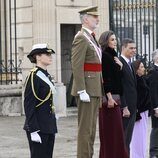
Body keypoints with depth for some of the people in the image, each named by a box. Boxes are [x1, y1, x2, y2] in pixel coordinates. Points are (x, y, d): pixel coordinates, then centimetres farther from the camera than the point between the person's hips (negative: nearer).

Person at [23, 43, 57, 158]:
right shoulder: (34, 77, -13)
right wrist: (33, 131, -20)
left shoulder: (47, 76, 14)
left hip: (49, 126, 8)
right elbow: (28, 106, -16)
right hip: (39, 127, -8)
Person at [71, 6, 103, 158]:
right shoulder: (81, 38, -12)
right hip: (87, 89, -10)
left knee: (91, 127, 12)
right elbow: (76, 66, -19)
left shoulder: (91, 38, 18)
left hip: (95, 89, 10)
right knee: (85, 127, -7)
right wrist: (82, 91, -23)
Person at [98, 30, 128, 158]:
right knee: (111, 130, -8)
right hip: (109, 96, -9)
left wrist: (120, 66, 3)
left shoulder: (113, 55, 16)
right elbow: (105, 78, -18)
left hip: (115, 96, 9)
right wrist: (109, 97, -22)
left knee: (116, 130, 10)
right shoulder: (104, 56, -11)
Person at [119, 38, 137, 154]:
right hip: (124, 107, -9)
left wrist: (134, 107, 15)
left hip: (131, 107, 9)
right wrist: (124, 107, -19)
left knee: (127, 139, 10)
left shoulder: (129, 64, 17)